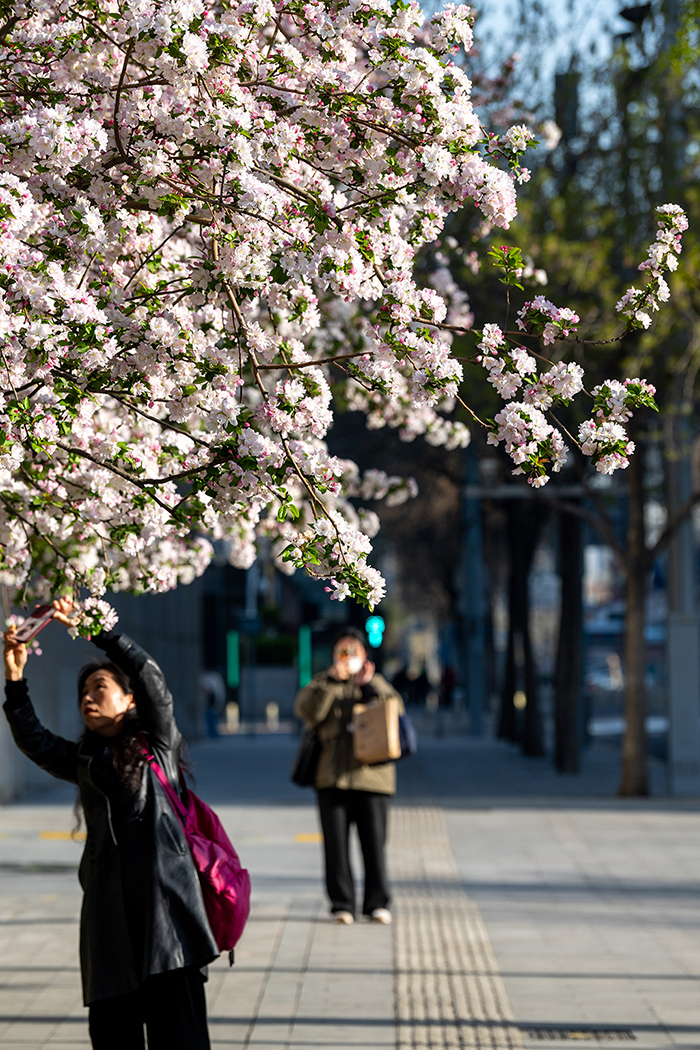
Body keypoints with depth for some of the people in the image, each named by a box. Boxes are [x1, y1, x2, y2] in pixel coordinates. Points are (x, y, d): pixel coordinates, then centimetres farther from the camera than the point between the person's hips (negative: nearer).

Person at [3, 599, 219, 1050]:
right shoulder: (84, 759, 21)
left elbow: (151, 676, -2)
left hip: (163, 897, -4)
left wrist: (94, 627, -6)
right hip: (108, 907, 4)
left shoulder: (158, 745, 9)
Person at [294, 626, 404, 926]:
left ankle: (377, 903, 5)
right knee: (336, 842, -2)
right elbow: (307, 711, -4)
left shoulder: (376, 684, 17)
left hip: (370, 773, 0)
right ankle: (342, 904, 4)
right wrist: (333, 680, -10)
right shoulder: (322, 683, 14)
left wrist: (368, 685, -6)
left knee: (374, 840, -3)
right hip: (331, 774, 0)